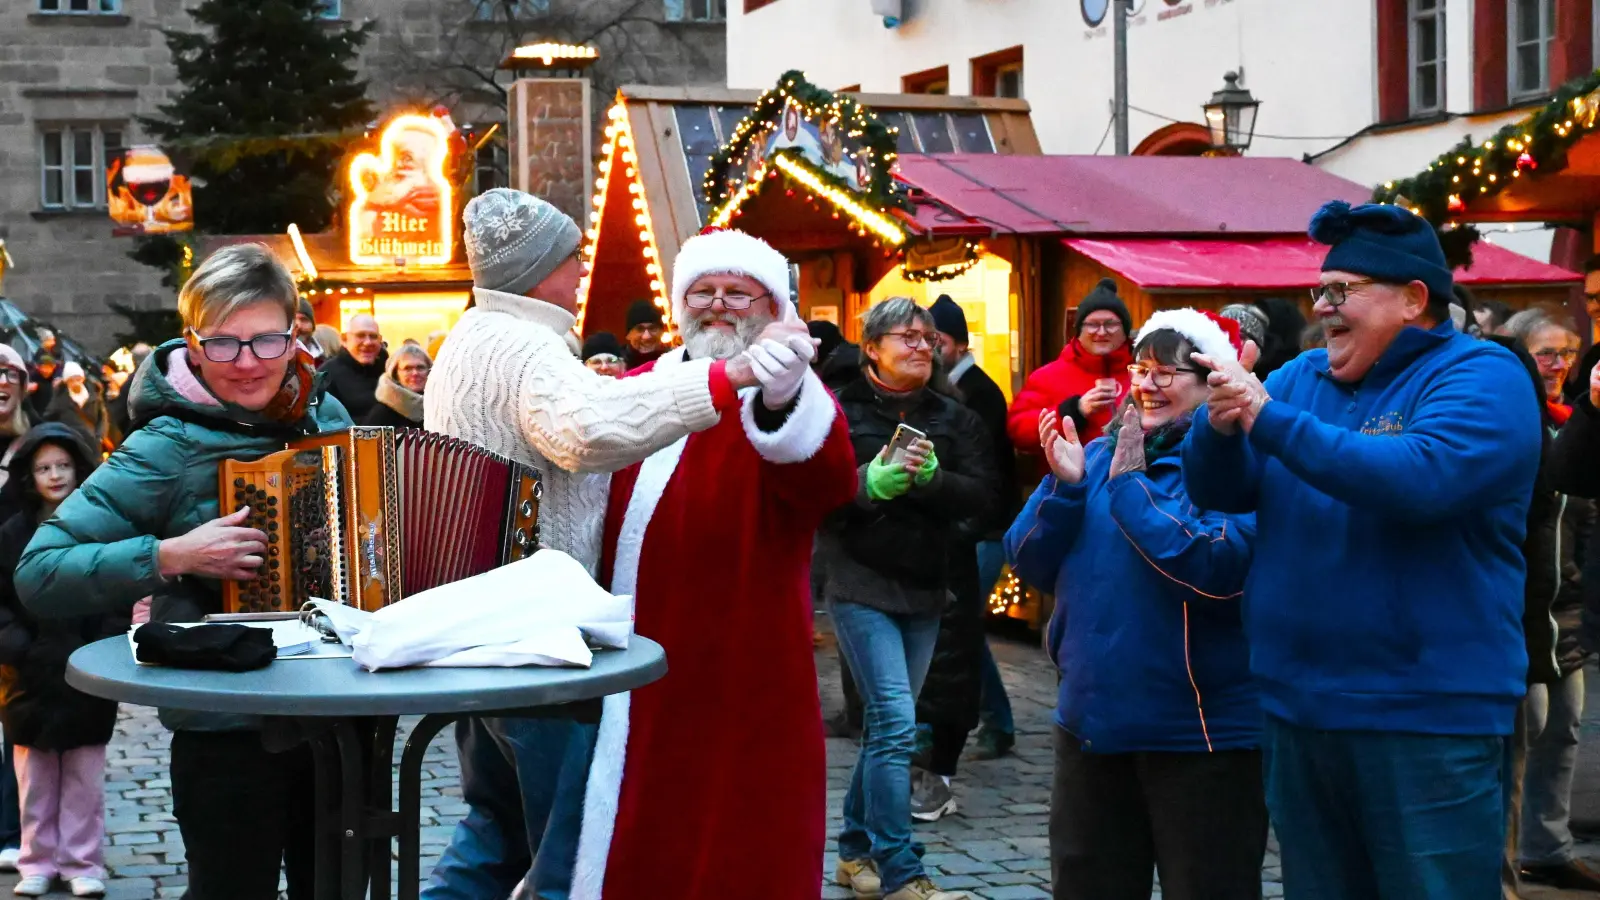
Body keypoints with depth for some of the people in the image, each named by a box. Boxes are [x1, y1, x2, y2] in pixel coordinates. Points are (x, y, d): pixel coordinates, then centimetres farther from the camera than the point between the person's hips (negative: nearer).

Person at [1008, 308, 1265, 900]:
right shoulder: (1100, 454, 8)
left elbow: (1217, 570, -25)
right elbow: (1029, 564, 6)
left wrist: (1131, 484, -19)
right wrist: (1064, 485, -11)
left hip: (1201, 734, -6)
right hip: (1092, 723, 6)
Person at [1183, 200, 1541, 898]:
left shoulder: (1481, 377, -10)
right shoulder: (1302, 377, 10)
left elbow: (1421, 478, -28)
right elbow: (1219, 492, 6)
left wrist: (1269, 420, -24)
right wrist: (1218, 427, -16)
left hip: (1427, 719, -6)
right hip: (1296, 710, 7)